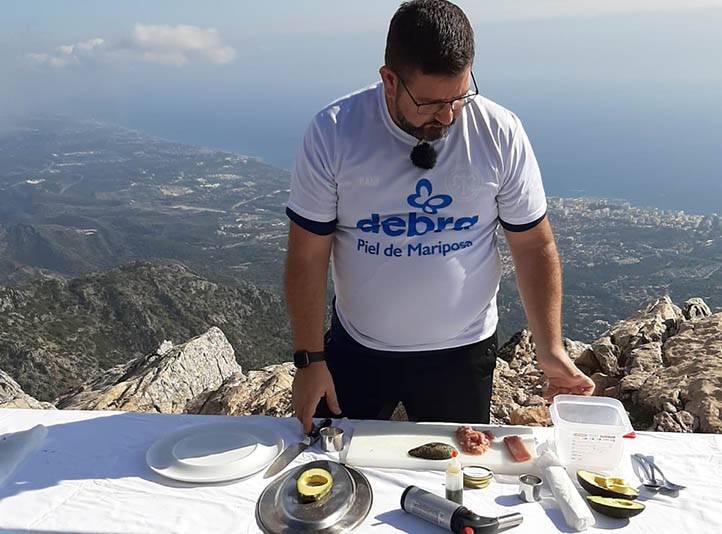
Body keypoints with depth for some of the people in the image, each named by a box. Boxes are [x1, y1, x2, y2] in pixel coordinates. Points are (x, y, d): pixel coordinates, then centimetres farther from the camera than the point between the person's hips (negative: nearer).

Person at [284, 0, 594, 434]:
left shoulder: (500, 134, -12)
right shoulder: (333, 133, -14)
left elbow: (534, 246, -4)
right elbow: (308, 257, -10)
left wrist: (550, 349, -9)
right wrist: (309, 359, -9)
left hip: (462, 353, 1)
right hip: (356, 349, 0)